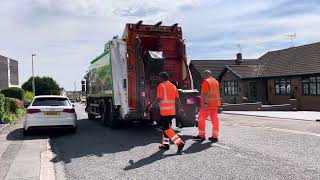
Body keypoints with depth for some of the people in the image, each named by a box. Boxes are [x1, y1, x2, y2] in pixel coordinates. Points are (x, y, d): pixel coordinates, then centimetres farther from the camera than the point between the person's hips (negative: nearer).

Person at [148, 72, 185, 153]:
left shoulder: (161, 86, -9)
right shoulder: (173, 86, 12)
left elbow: (159, 99, -14)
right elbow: (177, 99, 9)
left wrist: (152, 106, -3)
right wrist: (180, 108, 13)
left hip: (164, 111, -8)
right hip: (172, 111, 8)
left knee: (167, 129, -4)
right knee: (166, 127, 17)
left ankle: (179, 142, -13)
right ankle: (165, 144, 22)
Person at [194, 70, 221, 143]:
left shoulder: (206, 82, -9)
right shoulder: (216, 81, 16)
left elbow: (205, 93, -18)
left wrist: (205, 103, -22)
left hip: (208, 104, -8)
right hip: (215, 104, 8)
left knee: (202, 119, 3)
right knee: (215, 120, 6)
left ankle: (202, 135, 8)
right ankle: (215, 136, 7)